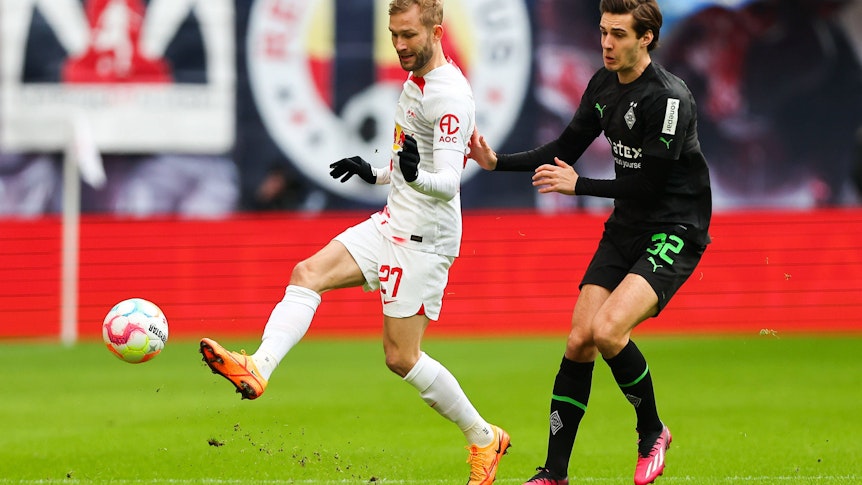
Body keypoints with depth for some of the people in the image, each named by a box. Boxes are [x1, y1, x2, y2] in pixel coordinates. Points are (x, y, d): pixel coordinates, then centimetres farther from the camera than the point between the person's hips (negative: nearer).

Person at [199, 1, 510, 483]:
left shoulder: (449, 96, -19)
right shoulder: (415, 80, 12)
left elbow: (448, 184, -27)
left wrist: (416, 176, -46)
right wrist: (375, 172, 32)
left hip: (424, 239, -10)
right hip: (392, 224, 10)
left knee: (402, 357, -6)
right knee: (308, 274, -7)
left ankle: (484, 439, 9)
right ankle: (259, 367, -25)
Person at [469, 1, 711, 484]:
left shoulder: (670, 98, -21)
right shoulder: (604, 85, 4)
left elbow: (647, 185, -20)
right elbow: (565, 149, 13)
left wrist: (578, 185, -16)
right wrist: (497, 161, 2)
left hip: (674, 233, -8)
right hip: (625, 228, 8)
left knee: (607, 330, -25)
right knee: (579, 341, 0)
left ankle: (652, 432, 0)